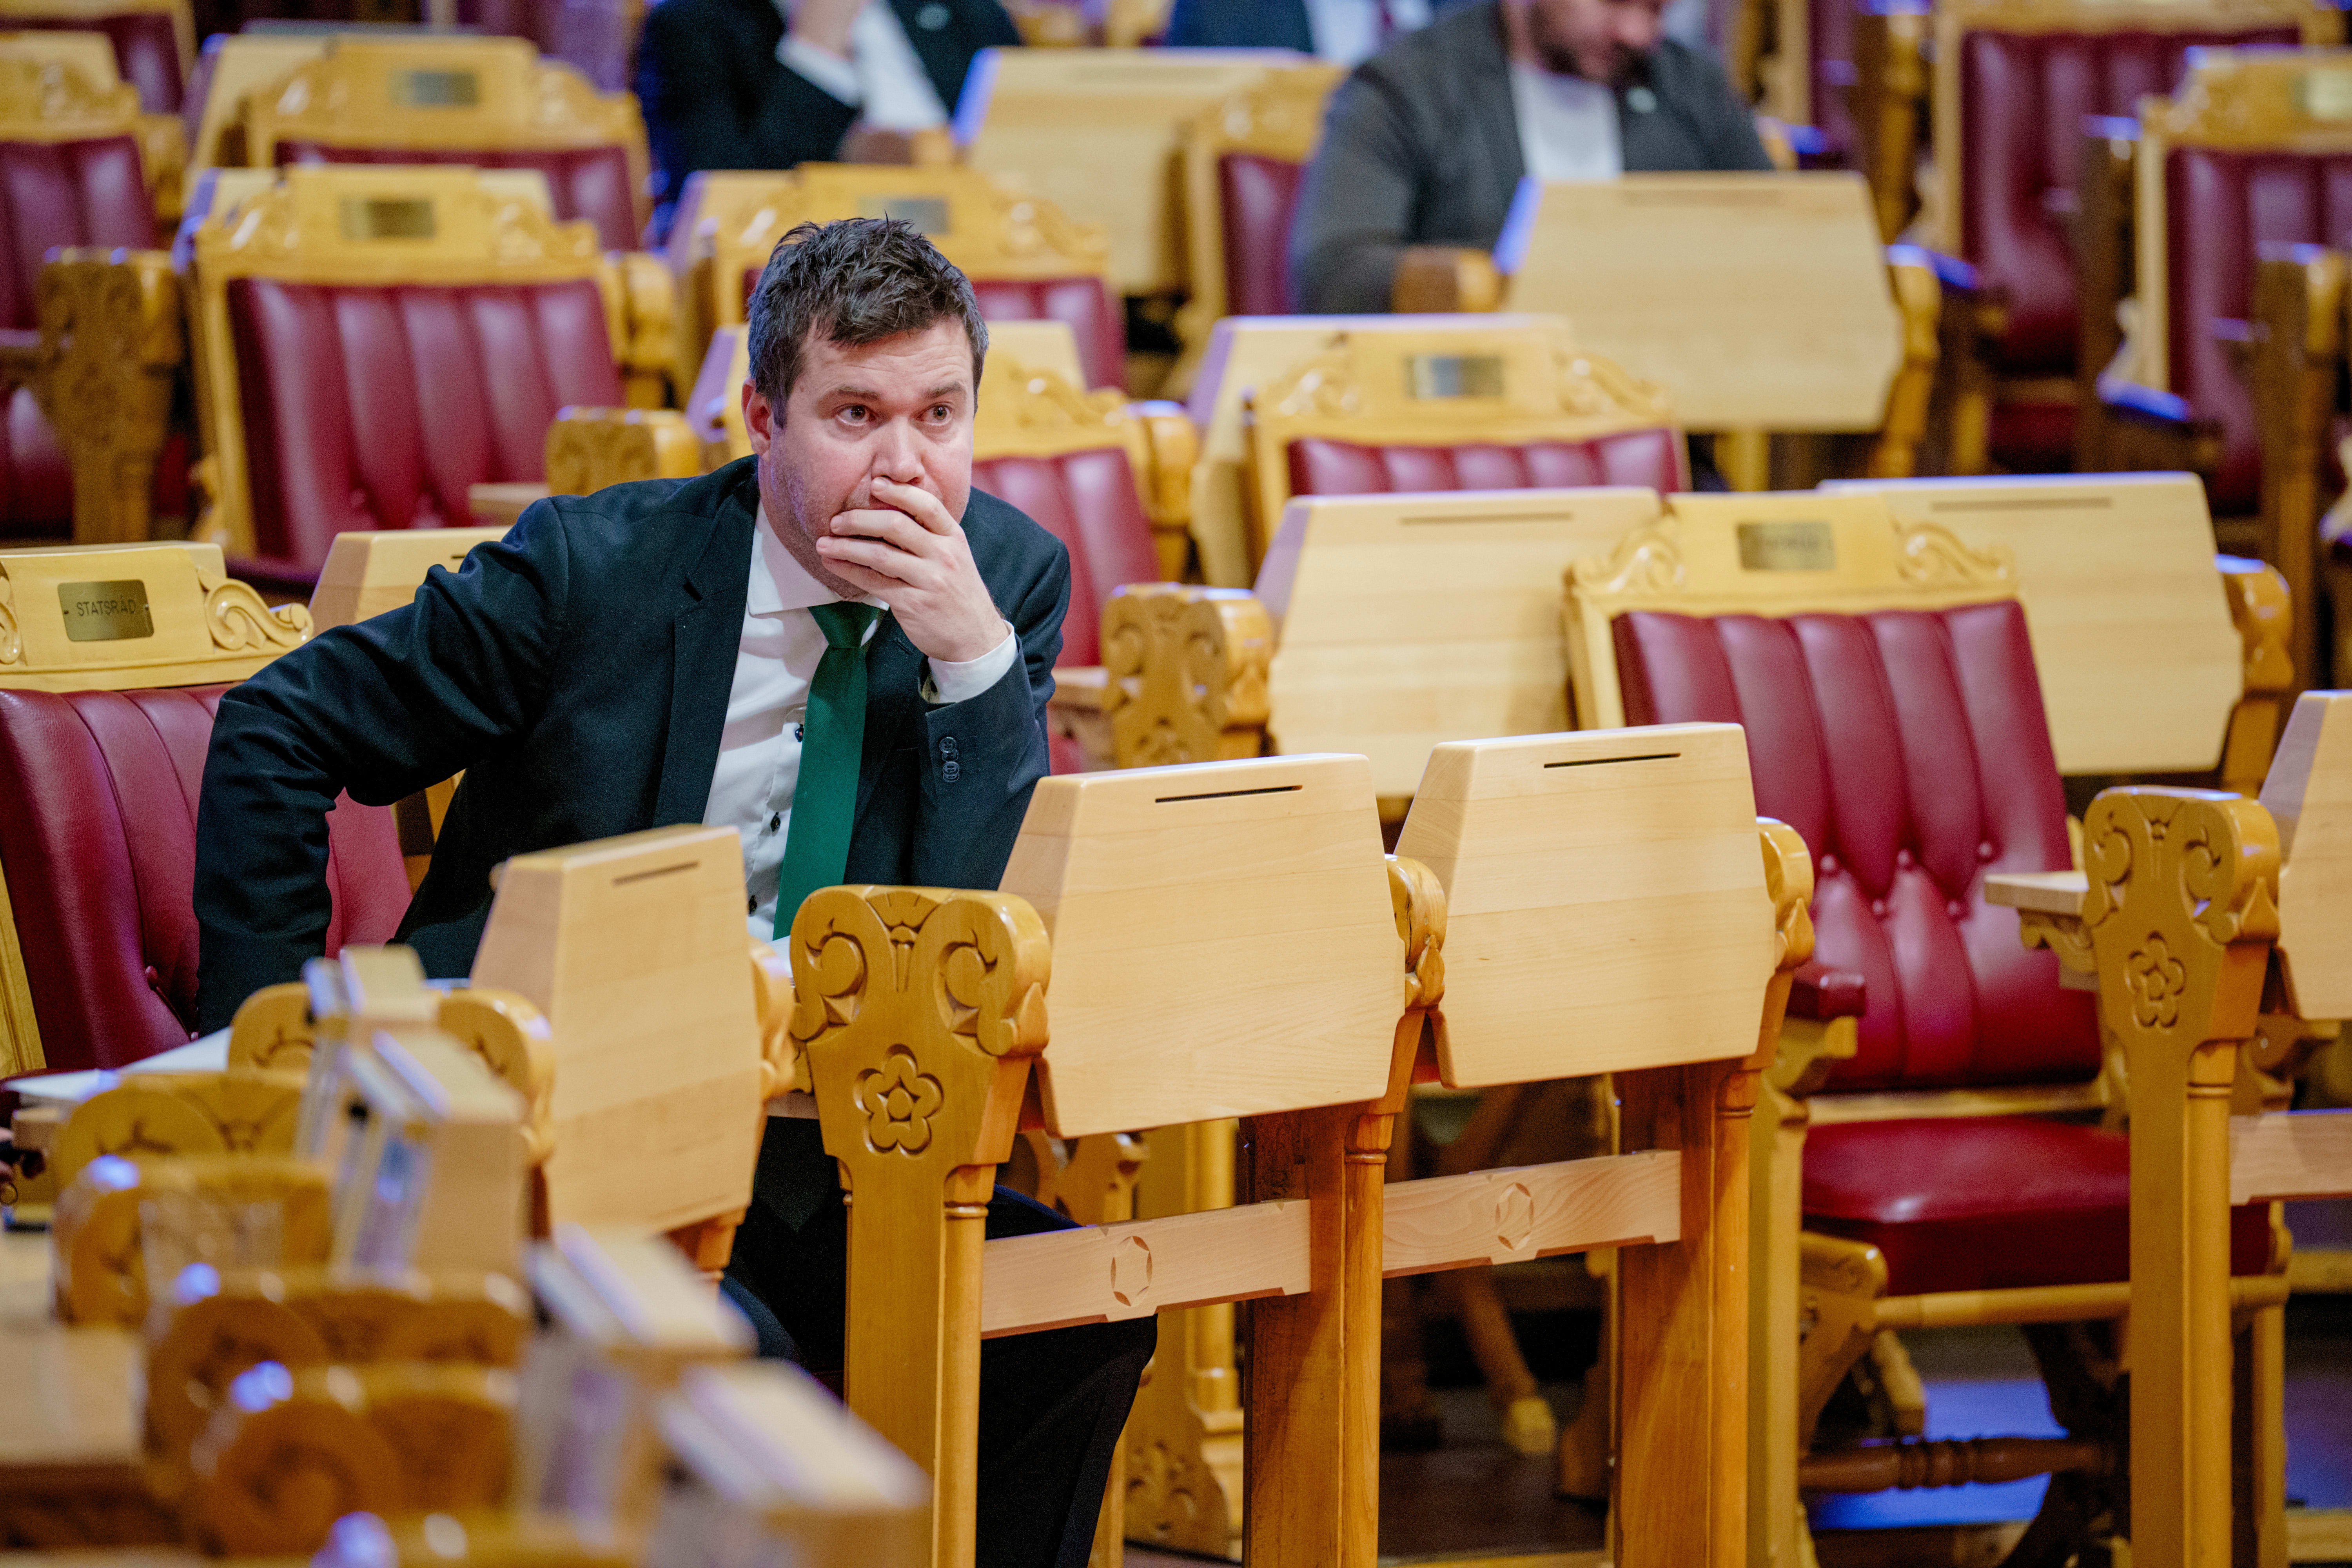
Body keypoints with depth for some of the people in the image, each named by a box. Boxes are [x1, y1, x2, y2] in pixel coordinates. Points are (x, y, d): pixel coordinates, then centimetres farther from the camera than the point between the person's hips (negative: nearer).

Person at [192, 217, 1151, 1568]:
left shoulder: (1013, 581, 2)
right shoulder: (596, 567, -8)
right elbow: (278, 730, 0)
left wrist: (972, 651, -18)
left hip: (809, 1157, 4)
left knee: (1080, 1306, -19)